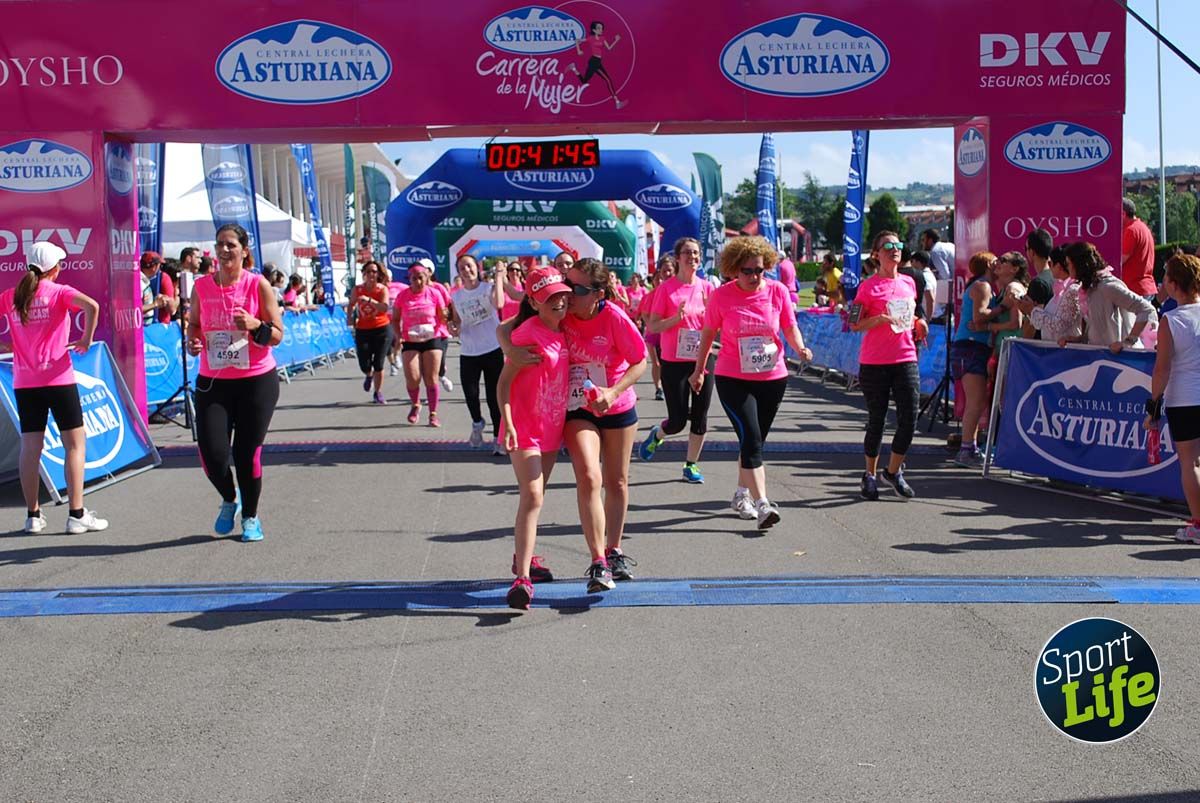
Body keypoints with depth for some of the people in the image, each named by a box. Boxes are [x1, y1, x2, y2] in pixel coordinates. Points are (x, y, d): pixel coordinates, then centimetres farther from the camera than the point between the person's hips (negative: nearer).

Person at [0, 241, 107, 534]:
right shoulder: (58, 292, -5)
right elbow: (91, 306, -23)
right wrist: (86, 339, -11)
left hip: (24, 382, 4)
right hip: (58, 378, -4)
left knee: (30, 447, 8)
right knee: (75, 444, 2)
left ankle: (33, 515, 11)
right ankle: (77, 515, -1)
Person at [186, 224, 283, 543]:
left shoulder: (258, 284, -5)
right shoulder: (202, 286, 3)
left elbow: (277, 335, -2)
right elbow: (193, 323, 16)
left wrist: (255, 325, -22)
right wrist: (192, 341, -6)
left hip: (257, 381, -2)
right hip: (212, 381, 2)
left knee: (248, 453, 2)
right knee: (212, 452, -7)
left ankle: (250, 516, 23)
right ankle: (229, 499, 25)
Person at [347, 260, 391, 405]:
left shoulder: (382, 289, -8)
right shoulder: (357, 289, 0)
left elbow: (385, 307, -26)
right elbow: (351, 304, 20)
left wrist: (369, 300, -36)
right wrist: (349, 317, 4)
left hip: (382, 329, -2)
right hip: (363, 331, 2)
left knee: (378, 364, -2)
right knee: (364, 365, -3)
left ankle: (378, 393, 19)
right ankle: (369, 376, 36)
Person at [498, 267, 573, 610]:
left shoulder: (561, 331, 5)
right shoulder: (528, 333, -16)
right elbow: (504, 381, -16)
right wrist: (508, 423, -24)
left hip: (552, 428, 8)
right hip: (524, 428, -8)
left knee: (535, 496, 19)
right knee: (533, 496, -18)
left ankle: (523, 557, 36)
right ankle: (522, 579, -22)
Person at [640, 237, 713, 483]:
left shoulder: (707, 288, 5)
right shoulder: (666, 288, -6)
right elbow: (652, 327, -6)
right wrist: (676, 318, -20)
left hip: (702, 359, 4)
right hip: (674, 361, -4)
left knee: (700, 417, 5)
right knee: (677, 421, -2)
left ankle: (691, 465, 20)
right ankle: (656, 435, 30)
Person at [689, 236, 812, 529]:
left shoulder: (778, 291, -2)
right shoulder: (722, 296, -7)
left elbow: (790, 328, 6)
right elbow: (708, 332, 6)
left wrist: (800, 348, -14)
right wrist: (699, 369, 12)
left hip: (773, 378, 3)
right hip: (733, 380, -3)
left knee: (754, 441, 14)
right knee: (751, 439, -15)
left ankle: (742, 495, 33)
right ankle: (762, 504, -21)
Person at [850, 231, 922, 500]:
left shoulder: (909, 283, 11)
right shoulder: (869, 286, -5)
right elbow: (854, 324, -6)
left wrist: (916, 323, 6)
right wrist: (880, 319, -21)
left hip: (906, 359, 4)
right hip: (874, 363, -4)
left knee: (909, 420, -2)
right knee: (876, 420, 4)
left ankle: (893, 471, 17)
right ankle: (870, 475, 20)